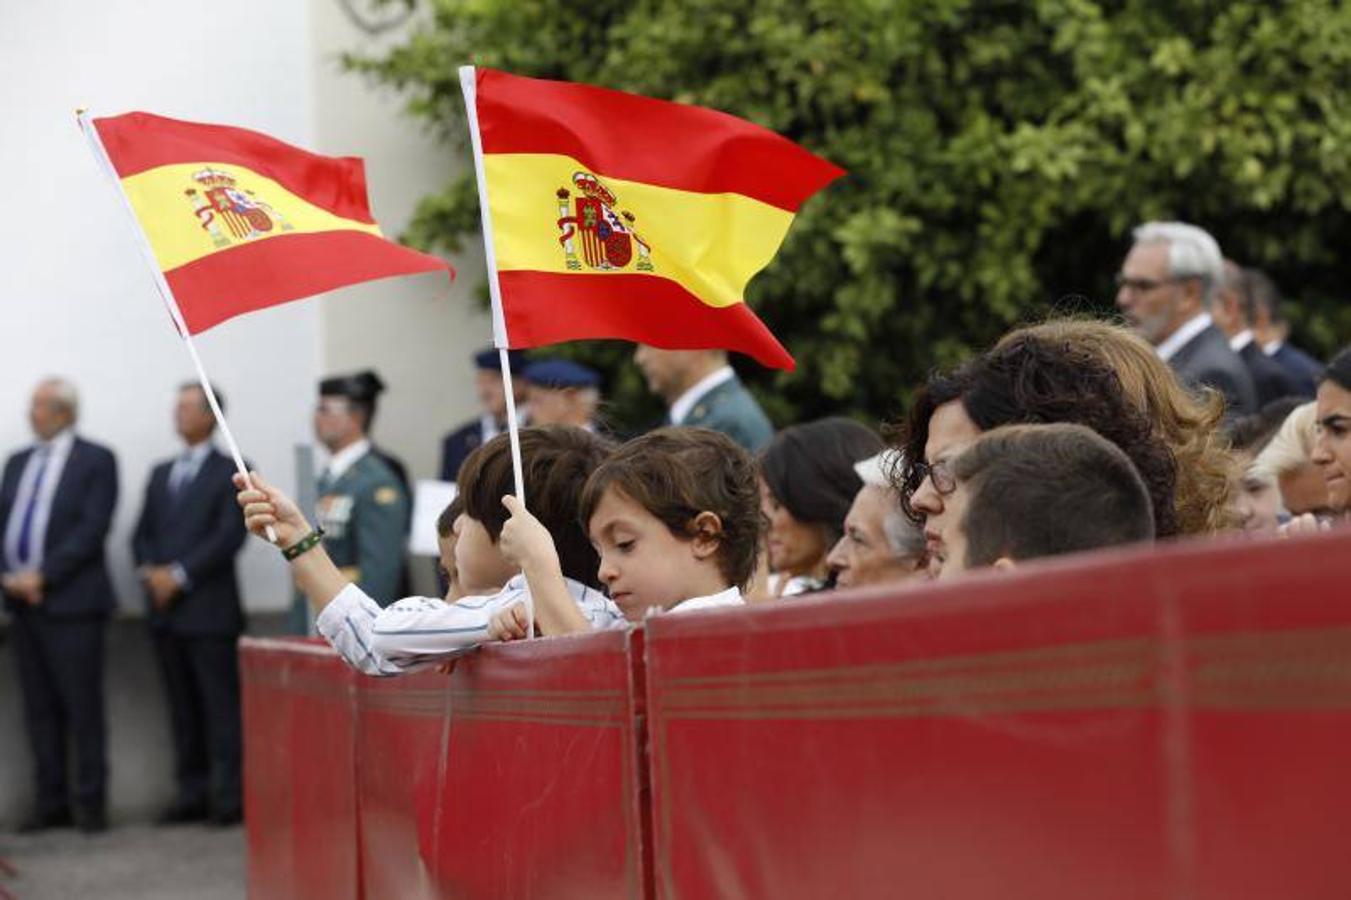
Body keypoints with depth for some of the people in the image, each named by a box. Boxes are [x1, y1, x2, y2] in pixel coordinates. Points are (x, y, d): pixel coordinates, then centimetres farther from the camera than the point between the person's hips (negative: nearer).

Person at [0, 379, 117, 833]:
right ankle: (51, 803, 11)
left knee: (82, 705, -4)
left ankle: (91, 802, 2)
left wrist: (42, 575, -15)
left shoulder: (95, 461, -1)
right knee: (39, 708, 6)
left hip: (71, 602, -6)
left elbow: (93, 528, -10)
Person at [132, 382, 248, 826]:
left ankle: (229, 796, -3)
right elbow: (142, 533, 17)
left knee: (220, 704, -5)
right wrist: (150, 571, -3)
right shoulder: (161, 473, 20)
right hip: (165, 610, 6)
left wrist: (179, 574, -14)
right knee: (182, 706, 7)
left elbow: (229, 536, -10)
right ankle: (192, 792, 11)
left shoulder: (229, 472, -1)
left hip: (208, 609, -6)